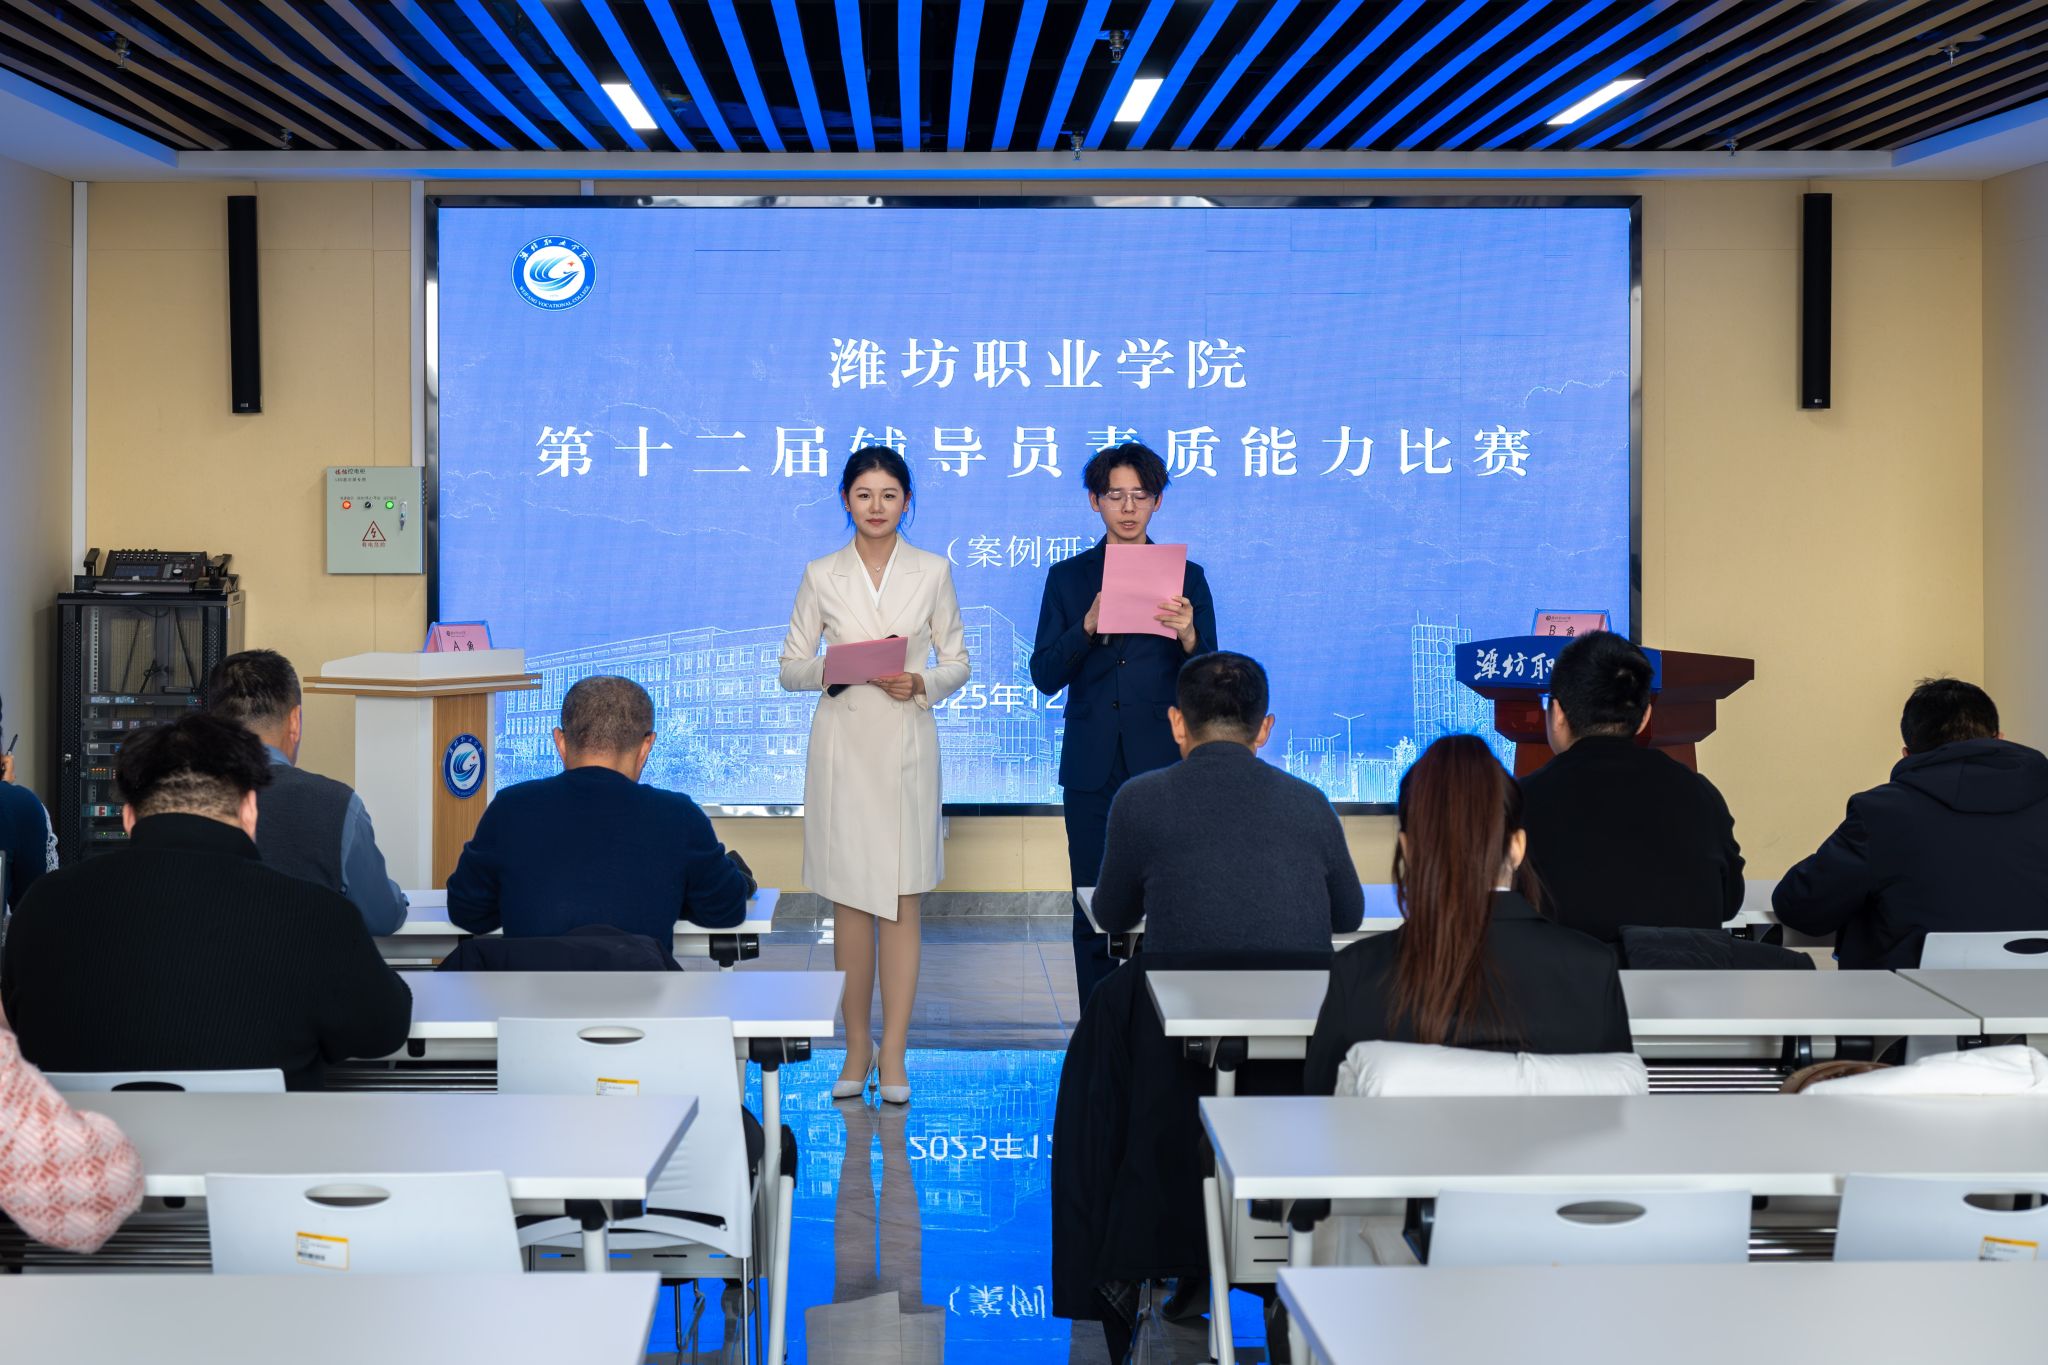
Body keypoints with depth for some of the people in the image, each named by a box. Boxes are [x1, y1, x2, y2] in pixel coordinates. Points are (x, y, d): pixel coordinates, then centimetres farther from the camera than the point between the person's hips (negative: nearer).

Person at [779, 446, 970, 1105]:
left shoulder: (933, 572, 5)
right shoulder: (821, 575, 4)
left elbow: (958, 662, 7)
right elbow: (790, 668, 5)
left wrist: (922, 683, -12)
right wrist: (834, 666, -14)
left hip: (907, 747, 0)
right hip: (842, 746, 0)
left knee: (902, 902, -2)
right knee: (850, 903, 3)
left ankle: (893, 1053, 3)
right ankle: (857, 1046, 14)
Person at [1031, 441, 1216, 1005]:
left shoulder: (1187, 577, 7)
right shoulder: (1068, 578, 8)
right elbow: (1045, 677, 0)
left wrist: (1187, 636, -17)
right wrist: (1088, 626, -15)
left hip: (1164, 768, -1)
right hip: (1092, 770, 1)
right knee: (1093, 916, 4)